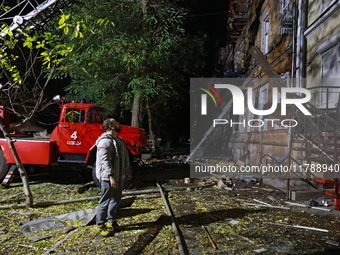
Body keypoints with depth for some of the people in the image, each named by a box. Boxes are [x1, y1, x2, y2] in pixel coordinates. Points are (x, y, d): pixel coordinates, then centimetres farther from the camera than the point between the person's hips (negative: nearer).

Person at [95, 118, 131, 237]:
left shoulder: (120, 140, 14)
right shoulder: (105, 141, -18)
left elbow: (124, 158, 21)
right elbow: (105, 160, -25)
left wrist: (127, 172, 21)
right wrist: (111, 176, -30)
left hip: (118, 176, 9)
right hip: (108, 178, -9)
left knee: (116, 200, 18)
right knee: (105, 201, 0)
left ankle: (110, 221, 33)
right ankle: (101, 225, 14)